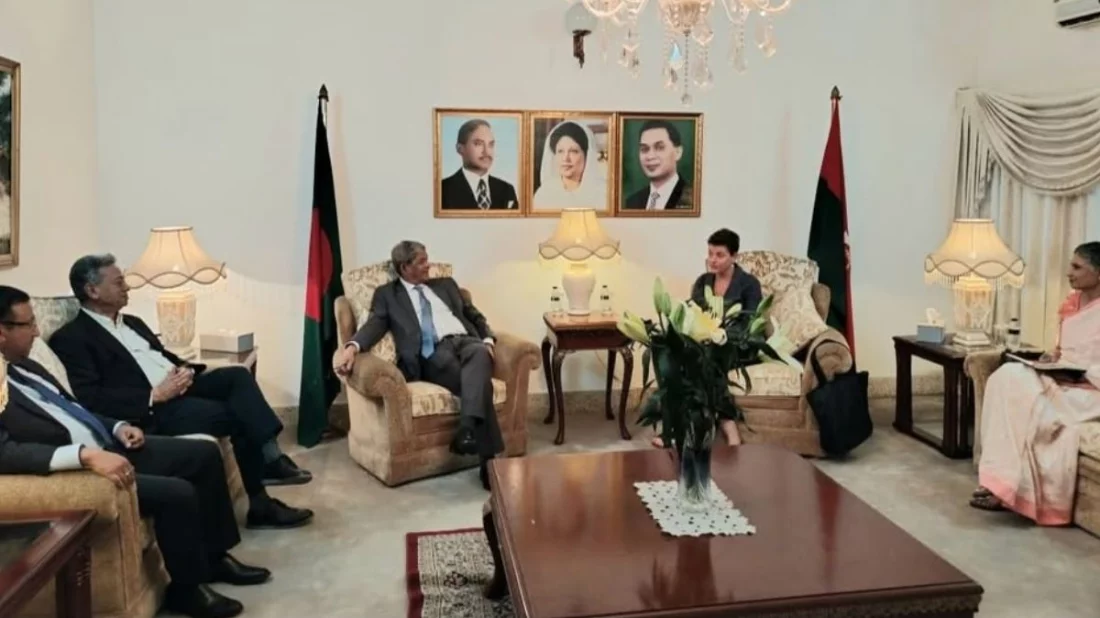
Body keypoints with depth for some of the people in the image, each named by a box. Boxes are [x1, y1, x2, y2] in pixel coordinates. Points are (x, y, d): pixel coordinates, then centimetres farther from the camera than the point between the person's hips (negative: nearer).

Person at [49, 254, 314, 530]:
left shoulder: (132, 322, 23)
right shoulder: (71, 339, -4)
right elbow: (90, 399, -15)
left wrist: (184, 370, -1)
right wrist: (154, 396, -21)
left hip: (178, 386, 8)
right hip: (151, 409, -8)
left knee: (237, 376, -17)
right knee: (240, 416, -23)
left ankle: (271, 458, -21)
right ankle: (260, 504, -11)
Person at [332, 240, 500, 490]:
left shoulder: (445, 284, 30)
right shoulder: (387, 294, 19)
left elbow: (475, 315, 28)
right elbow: (376, 324, 3)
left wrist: (488, 340, 6)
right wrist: (352, 346, -20)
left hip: (465, 341, 3)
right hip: (432, 352, -3)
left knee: (480, 354, -37)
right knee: (479, 382, -34)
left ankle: (468, 430, -49)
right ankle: (489, 457, -35)